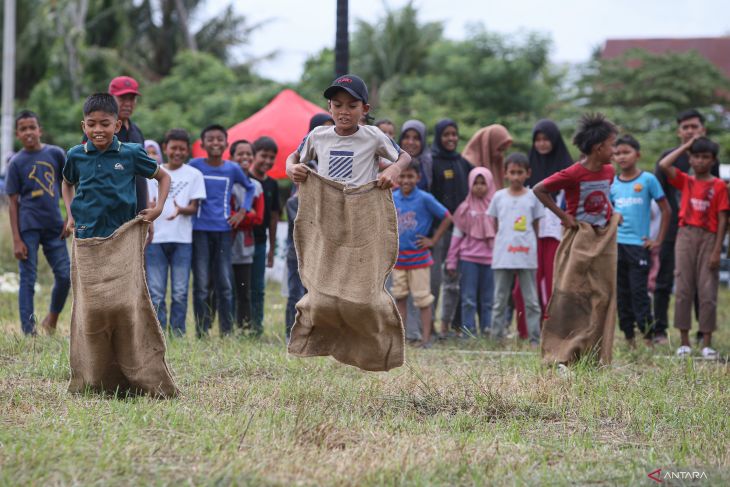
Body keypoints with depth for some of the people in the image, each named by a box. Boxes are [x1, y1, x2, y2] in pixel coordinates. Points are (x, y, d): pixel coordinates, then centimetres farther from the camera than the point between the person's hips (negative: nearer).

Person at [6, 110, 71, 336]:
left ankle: (52, 320, 26)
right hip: (28, 227, -3)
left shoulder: (56, 154, 3)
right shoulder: (16, 162, -2)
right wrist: (16, 239, -7)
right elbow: (13, 202, -2)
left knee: (65, 276, 2)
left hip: (54, 225, 3)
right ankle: (29, 332, 0)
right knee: (28, 279, -2)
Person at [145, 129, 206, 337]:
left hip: (182, 240, -1)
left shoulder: (193, 175, 8)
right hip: (155, 239, 1)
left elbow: (194, 207, 3)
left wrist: (181, 210, -19)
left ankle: (178, 335, 5)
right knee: (156, 293, -2)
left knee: (180, 293, -1)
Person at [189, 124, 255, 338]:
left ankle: (227, 332, 5)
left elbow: (250, 188, 21)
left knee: (225, 284, 1)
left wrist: (243, 211, 10)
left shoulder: (233, 169, 5)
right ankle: (202, 332, 0)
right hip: (200, 230, -1)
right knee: (201, 284, -2)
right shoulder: (195, 166, 0)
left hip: (223, 230, 1)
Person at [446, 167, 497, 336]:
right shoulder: (465, 209, 5)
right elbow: (456, 236, 7)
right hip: (468, 259, 0)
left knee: (488, 300, 5)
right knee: (468, 299, -2)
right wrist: (451, 262, 3)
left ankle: (488, 331, 9)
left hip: (490, 260, 0)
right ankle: (468, 332, 0)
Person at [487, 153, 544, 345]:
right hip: (502, 256, 1)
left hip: (527, 256, -1)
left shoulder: (533, 197, 4)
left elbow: (536, 227, 8)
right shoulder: (499, 197, 6)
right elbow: (494, 226, 11)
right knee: (500, 301, 6)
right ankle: (496, 338, 10)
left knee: (531, 301, 3)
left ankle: (535, 339, 6)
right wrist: (496, 245, 3)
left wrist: (534, 248, 3)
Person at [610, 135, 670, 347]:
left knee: (639, 293, -8)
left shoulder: (647, 180, -3)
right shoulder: (612, 183, 8)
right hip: (616, 245, 4)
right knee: (621, 294, 6)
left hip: (639, 245, -4)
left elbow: (665, 210, 0)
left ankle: (648, 339, -4)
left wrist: (658, 241, -3)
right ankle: (629, 339, 12)